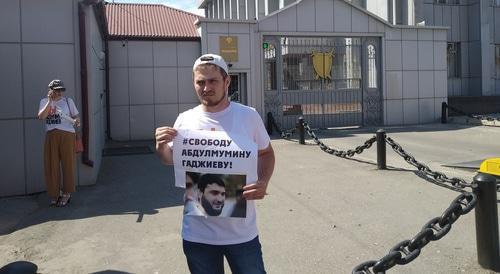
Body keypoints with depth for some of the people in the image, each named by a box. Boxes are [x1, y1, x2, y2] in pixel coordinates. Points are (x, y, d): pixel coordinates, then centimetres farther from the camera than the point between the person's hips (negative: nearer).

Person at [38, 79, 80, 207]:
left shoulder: (68, 101, 8)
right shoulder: (44, 101, 9)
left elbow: (76, 116, 12)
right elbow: (41, 116, -7)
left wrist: (76, 121, -11)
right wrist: (50, 101, -11)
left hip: (67, 135, -1)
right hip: (51, 136, 1)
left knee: (67, 163, 3)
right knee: (52, 165, 3)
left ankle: (67, 193, 15)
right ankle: (54, 194, 16)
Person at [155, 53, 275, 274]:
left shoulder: (249, 116, -4)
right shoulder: (185, 120, -2)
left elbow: (266, 153, 10)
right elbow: (170, 160, 12)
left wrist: (263, 182, -9)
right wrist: (161, 147, -10)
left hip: (242, 232, -1)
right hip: (198, 234, 1)